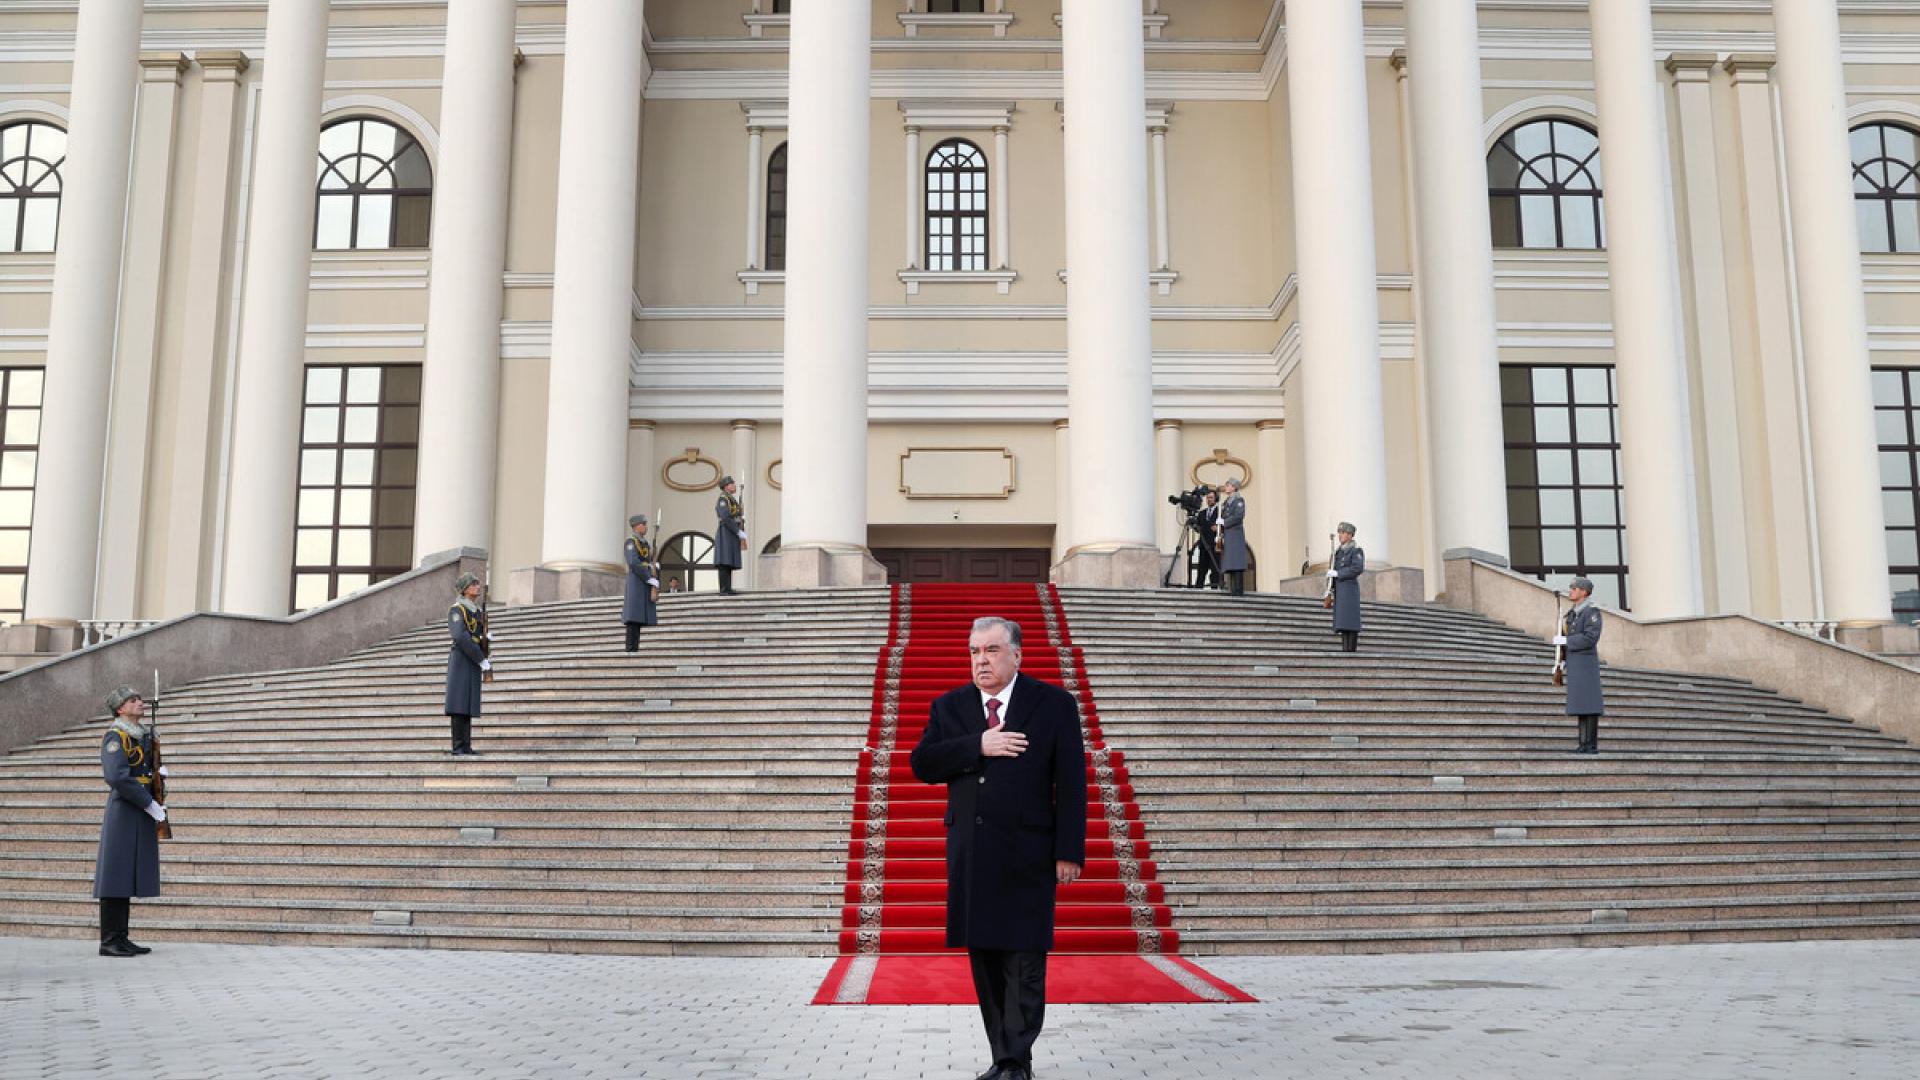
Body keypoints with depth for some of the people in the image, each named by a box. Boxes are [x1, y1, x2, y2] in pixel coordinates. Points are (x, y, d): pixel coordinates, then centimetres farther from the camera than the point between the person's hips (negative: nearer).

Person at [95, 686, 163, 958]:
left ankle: (121, 938, 16)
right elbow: (117, 777, -22)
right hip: (123, 813, -9)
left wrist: (160, 771, 5)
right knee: (116, 875, -5)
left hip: (142, 816, 9)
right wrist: (151, 805, -19)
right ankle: (109, 941, -1)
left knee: (130, 875, 11)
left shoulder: (145, 736, 15)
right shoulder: (115, 737, -11)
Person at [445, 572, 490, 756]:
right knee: (460, 704, -9)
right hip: (461, 660, -8)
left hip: (474, 663, 8)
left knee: (468, 706, 8)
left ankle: (466, 747, 9)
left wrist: (488, 637, -1)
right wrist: (481, 660, -20)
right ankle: (459, 747, -10)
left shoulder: (478, 611, 18)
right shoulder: (457, 609, -9)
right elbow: (461, 637, -21)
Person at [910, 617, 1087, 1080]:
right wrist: (977, 746, -13)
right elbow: (921, 764, -1)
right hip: (970, 854, 4)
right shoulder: (949, 707, 10)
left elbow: (1071, 783, -2)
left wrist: (1069, 851, -8)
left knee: (1023, 962, -3)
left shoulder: (1054, 704, 1)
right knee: (984, 960, 7)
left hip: (1026, 854, -4)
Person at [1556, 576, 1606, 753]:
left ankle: (1592, 745, -6)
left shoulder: (1592, 612, -10)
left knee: (1589, 705, -7)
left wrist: (1565, 640, -16)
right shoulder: (1572, 613, 16)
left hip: (1586, 664, -9)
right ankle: (1584, 744, 11)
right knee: (1580, 705, 9)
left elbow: (1590, 638, -21)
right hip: (1574, 666, 9)